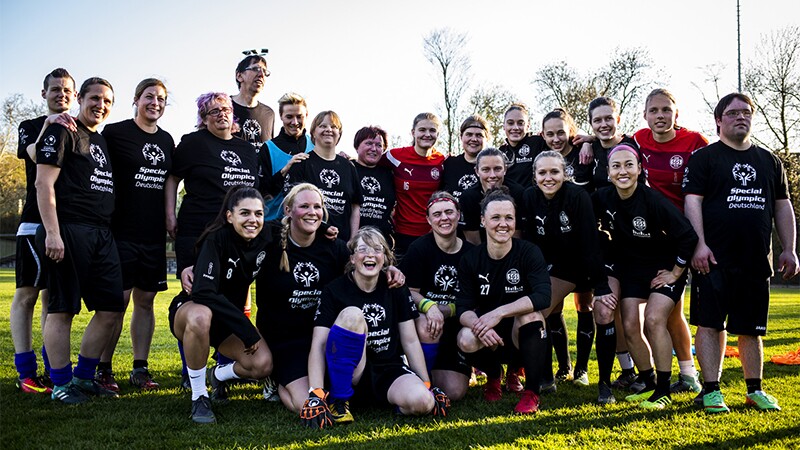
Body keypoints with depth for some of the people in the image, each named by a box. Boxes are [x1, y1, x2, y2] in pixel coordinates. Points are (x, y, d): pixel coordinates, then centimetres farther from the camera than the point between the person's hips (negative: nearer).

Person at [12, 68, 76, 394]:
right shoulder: (31, 126, 7)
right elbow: (37, 155, -15)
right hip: (36, 221, -4)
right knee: (27, 294, -4)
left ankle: (53, 368, 14)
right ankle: (26, 373, -1)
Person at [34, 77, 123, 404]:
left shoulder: (102, 140, 23)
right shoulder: (61, 132, -1)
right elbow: (44, 183, -10)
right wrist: (52, 233, -18)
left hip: (101, 235, 8)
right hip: (68, 231, -8)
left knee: (112, 307, 7)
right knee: (62, 308, -2)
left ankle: (83, 376, 19)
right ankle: (61, 384, 7)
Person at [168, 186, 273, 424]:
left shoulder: (265, 240, -10)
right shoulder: (217, 238, -25)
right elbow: (204, 292, -35)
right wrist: (246, 329, -34)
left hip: (229, 317, 5)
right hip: (189, 309, -5)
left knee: (263, 365, -19)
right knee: (200, 317, -42)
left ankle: (218, 374, 15)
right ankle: (198, 397, -21)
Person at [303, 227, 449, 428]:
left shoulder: (396, 289, 5)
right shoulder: (334, 291, -4)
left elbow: (411, 341, 6)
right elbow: (318, 344, -12)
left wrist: (428, 387, 1)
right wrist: (316, 393, -24)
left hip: (389, 371, 1)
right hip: (348, 374, -1)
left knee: (422, 402, -32)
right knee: (351, 314, -30)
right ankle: (338, 400, -18)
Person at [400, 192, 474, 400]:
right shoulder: (420, 248, -7)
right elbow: (409, 291, -8)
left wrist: (442, 310, -16)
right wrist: (429, 306, -28)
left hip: (455, 327, 2)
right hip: (421, 315, -2)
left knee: (455, 392, -10)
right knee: (426, 325, -39)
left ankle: (434, 371, 24)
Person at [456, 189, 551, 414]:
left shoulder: (529, 252, -12)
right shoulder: (471, 259, -4)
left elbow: (543, 297, -27)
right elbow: (463, 308, -10)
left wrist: (498, 313, -35)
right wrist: (478, 325, -34)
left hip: (523, 337, -2)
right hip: (490, 340, 2)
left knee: (530, 313, -33)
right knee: (466, 340, -30)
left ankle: (531, 393, -17)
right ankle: (494, 374, 8)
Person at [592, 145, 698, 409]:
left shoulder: (654, 201, -25)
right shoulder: (602, 199, -11)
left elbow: (688, 237, -21)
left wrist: (675, 273, -13)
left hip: (664, 268, -5)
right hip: (630, 267, 5)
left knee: (654, 320, -19)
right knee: (630, 326, -4)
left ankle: (663, 391, -6)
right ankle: (648, 384, 15)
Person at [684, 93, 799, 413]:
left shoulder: (769, 161, 18)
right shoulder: (704, 158, 3)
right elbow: (693, 201, -5)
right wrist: (699, 244, -16)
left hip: (756, 260, 4)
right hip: (714, 259, -4)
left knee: (751, 327, 10)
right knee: (710, 324, -4)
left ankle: (755, 390, 20)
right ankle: (711, 391, 2)